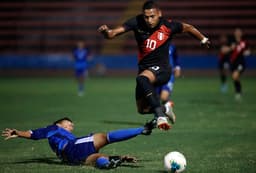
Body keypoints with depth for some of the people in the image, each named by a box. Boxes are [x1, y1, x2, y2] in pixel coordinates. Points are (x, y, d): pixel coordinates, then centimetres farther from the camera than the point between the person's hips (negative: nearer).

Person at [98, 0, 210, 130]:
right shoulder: (137, 22, -12)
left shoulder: (168, 26, -14)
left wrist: (203, 39, 19)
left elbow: (187, 28, 5)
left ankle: (159, 114, -42)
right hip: (144, 68, 5)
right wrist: (106, 32, -40)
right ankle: (164, 109, 44)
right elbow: (114, 33, -18)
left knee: (141, 79, -38)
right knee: (142, 109, 13)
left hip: (161, 69, -5)